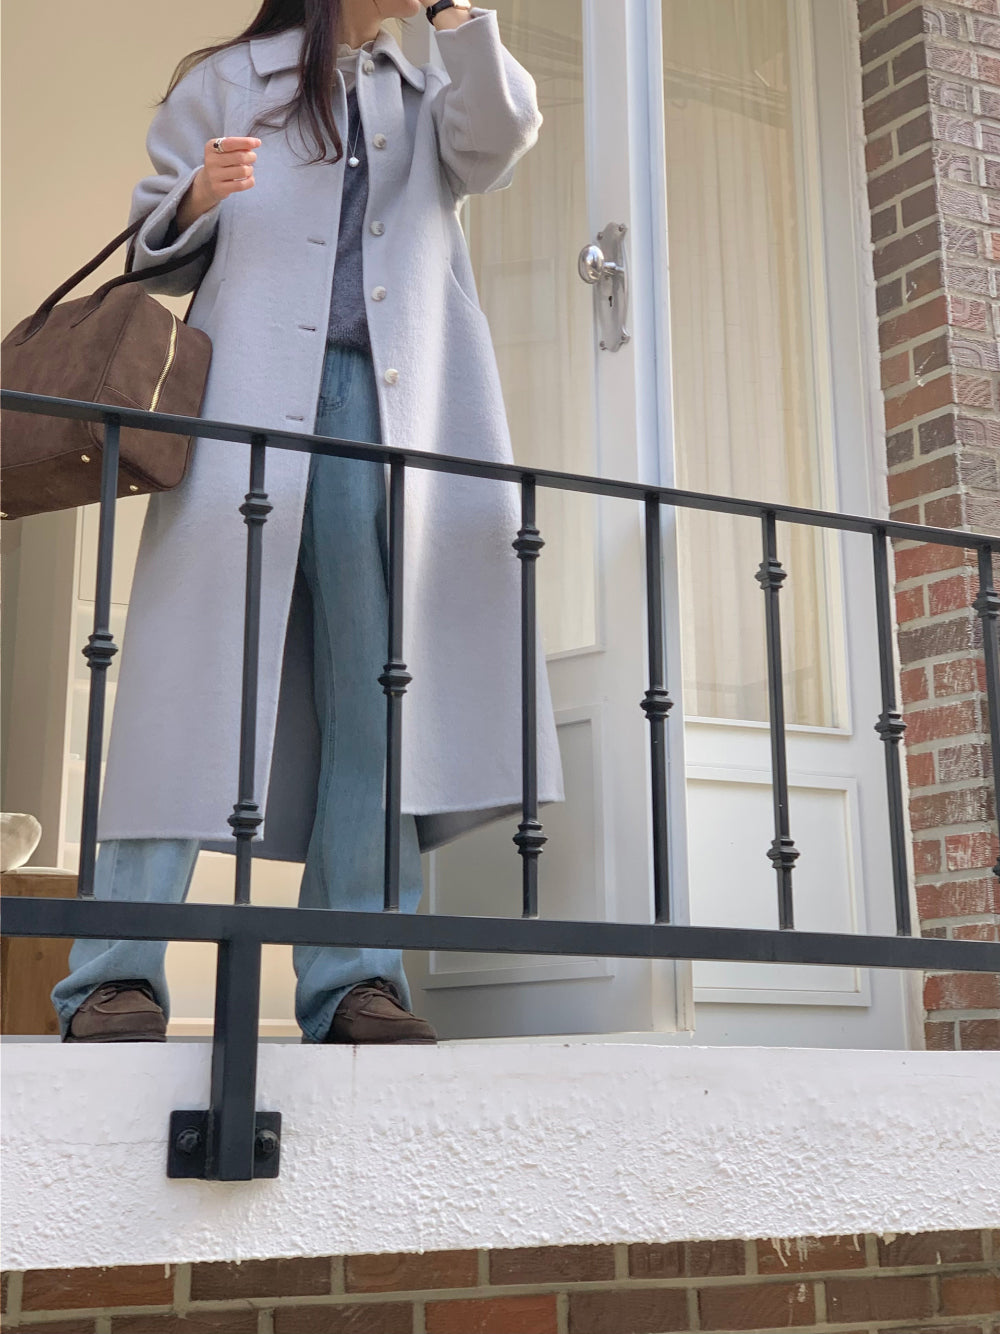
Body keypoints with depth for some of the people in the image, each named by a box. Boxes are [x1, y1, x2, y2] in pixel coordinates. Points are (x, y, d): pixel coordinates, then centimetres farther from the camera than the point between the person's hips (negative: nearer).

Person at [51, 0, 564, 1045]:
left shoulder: (429, 103, 27)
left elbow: (499, 137, 5)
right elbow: (151, 252, 16)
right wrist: (198, 203, -5)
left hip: (387, 409, 3)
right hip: (246, 397, -2)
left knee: (376, 685, -7)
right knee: (196, 667, -12)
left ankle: (353, 978, -6)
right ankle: (118, 973, -12)